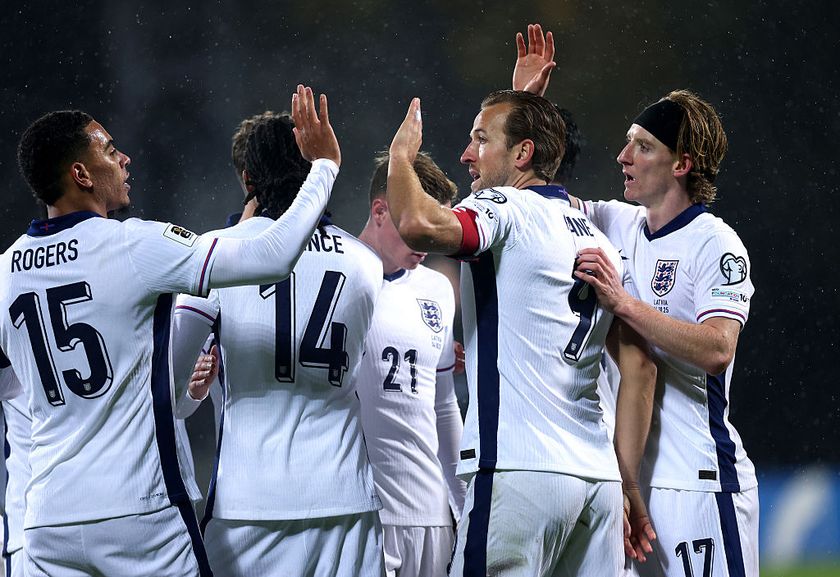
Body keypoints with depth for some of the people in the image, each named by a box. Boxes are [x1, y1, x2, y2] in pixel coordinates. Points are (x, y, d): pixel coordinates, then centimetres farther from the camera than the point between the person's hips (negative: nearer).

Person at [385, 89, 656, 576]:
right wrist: (628, 486, 16)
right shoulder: (599, 242, 20)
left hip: (519, 471, -8)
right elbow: (640, 369, 15)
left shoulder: (506, 210, -4)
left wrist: (401, 154, -4)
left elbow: (418, 225, -24)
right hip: (599, 478, 8)